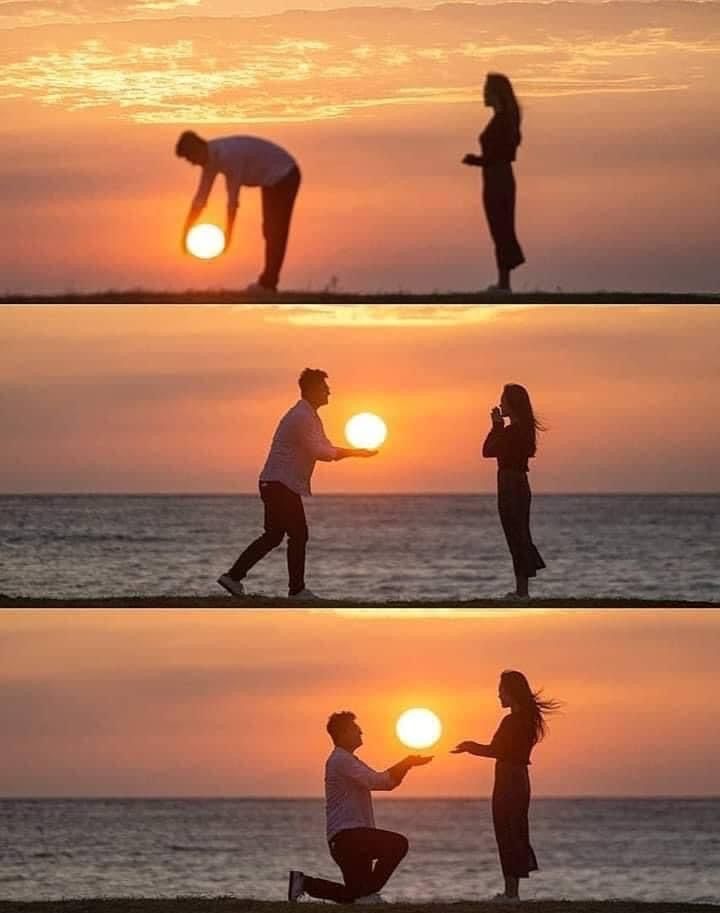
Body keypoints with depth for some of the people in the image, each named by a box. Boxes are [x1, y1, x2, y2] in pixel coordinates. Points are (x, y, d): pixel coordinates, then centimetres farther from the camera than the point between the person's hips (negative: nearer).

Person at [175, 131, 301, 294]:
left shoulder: (228, 155, -31)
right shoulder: (211, 157, -2)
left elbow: (233, 199, -29)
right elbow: (201, 196, 3)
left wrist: (227, 234, -22)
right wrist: (186, 231, 1)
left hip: (284, 176, -10)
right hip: (273, 178, 10)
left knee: (276, 231, -7)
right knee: (271, 231, 13)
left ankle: (268, 283, -4)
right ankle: (268, 282, 17)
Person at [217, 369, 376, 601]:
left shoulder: (309, 416, 18)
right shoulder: (302, 417, -16)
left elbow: (324, 450, 20)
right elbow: (320, 452, -23)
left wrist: (354, 451, 6)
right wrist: (352, 452, -15)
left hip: (276, 485, 10)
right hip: (280, 485, -10)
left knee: (273, 536, 13)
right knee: (298, 534, -5)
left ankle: (233, 576, 14)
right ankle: (297, 589, 0)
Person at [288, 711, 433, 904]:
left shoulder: (347, 760, 24)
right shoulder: (341, 760, -10)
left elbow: (386, 781, 21)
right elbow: (376, 781, -21)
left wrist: (406, 764, 7)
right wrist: (406, 765, -15)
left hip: (352, 838, 10)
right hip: (346, 835, -10)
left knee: (355, 895, 12)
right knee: (398, 843, -26)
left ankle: (303, 882, 19)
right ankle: (367, 894, -19)